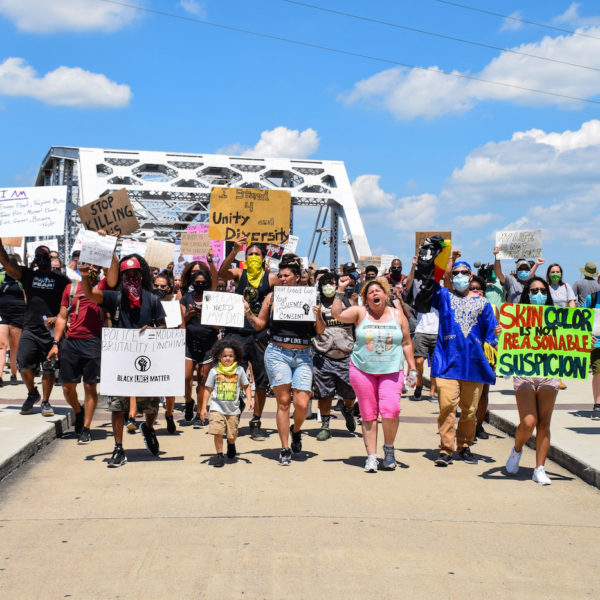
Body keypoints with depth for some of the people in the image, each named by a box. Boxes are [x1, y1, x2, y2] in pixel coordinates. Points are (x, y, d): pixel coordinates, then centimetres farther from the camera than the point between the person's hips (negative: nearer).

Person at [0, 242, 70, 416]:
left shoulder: (61, 280, 8)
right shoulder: (27, 274, 12)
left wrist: (58, 318, -10)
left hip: (52, 331, -1)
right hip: (30, 330, 1)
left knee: (49, 368, 1)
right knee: (24, 365, -7)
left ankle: (45, 402, 16)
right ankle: (32, 393, 19)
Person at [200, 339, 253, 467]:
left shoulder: (239, 370, 1)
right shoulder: (214, 371, -2)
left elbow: (246, 386, 11)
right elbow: (208, 389, 4)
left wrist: (249, 399, -4)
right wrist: (203, 407, 2)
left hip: (233, 409, 1)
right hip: (217, 407, -1)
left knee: (232, 435, 7)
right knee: (217, 432, -12)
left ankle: (231, 444, 42)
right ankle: (219, 455, 6)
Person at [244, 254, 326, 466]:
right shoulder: (272, 297, 6)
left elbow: (321, 332, 6)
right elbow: (259, 325, 13)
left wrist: (318, 316, -12)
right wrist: (248, 313, -3)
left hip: (303, 356, 0)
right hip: (277, 354, 0)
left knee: (302, 404, -7)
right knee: (283, 401, -2)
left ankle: (296, 430, 27)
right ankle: (285, 450, 8)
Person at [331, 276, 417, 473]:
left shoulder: (398, 315, 7)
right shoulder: (360, 313, 3)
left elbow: (407, 344, 11)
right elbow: (337, 314, -11)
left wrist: (412, 369, 8)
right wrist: (340, 291, -14)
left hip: (392, 371, 0)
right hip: (363, 370, 0)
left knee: (390, 410, -16)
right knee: (368, 415, 1)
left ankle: (389, 447, 10)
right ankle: (371, 456, 11)